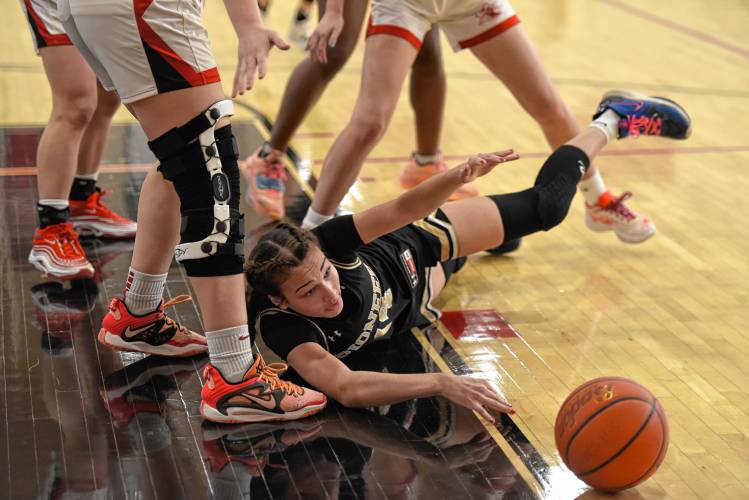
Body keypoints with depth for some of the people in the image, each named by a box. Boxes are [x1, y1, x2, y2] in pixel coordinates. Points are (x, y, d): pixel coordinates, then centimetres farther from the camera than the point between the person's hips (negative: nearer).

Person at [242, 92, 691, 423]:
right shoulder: (280, 325, -47)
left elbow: (400, 210, -31)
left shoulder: (324, 246, -42)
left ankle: (612, 119, 45)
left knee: (546, 203, 14)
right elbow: (344, 387, -60)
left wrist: (460, 176, -49)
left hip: (410, 249, 0)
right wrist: (443, 384, -68)